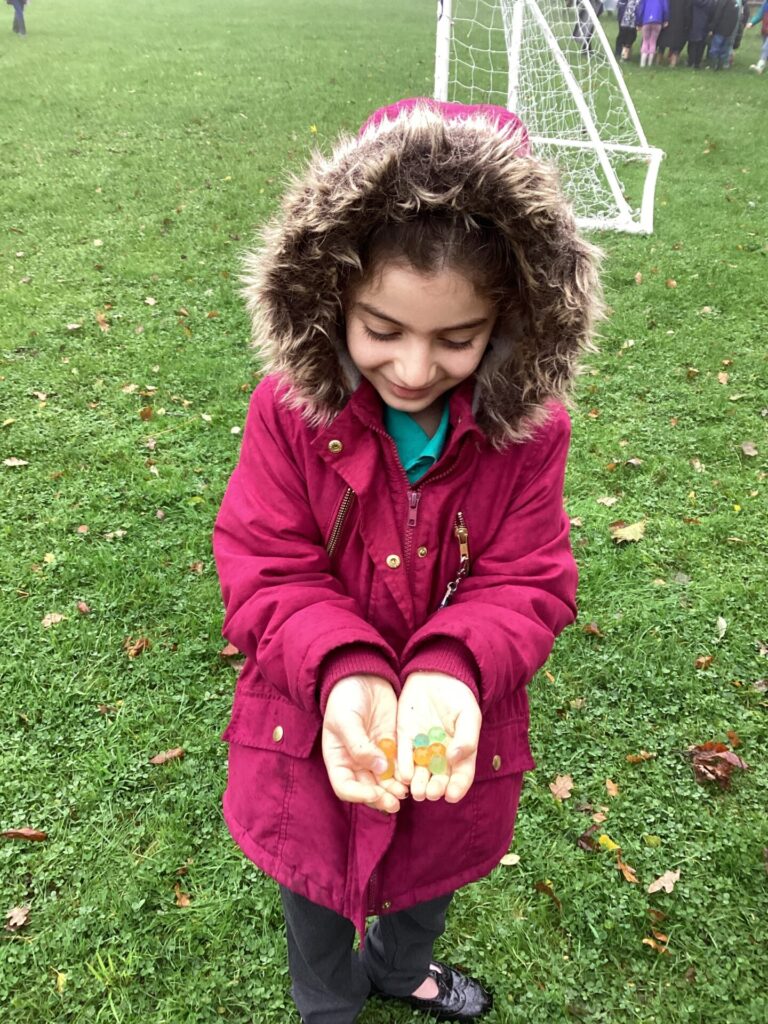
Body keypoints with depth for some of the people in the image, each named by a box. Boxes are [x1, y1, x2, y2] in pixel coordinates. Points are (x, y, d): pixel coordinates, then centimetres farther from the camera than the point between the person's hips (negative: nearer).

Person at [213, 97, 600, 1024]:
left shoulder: (527, 427, -18)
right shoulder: (291, 408, -21)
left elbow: (527, 584, -15)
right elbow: (267, 574, -18)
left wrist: (452, 670, -34)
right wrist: (343, 671, -36)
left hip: (453, 741, 2)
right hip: (311, 735, -1)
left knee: (430, 878, 31)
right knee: (315, 894, 27)